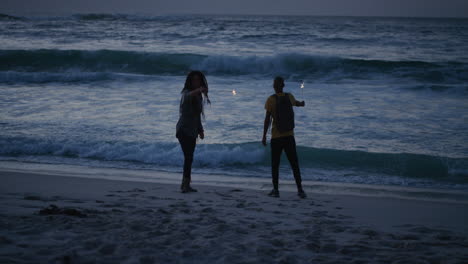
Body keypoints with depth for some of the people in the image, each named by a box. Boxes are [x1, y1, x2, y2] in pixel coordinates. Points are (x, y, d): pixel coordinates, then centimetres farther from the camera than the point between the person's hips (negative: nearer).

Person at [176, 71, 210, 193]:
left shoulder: (199, 96, 16)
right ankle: (186, 184, -22)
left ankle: (185, 184, 19)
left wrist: (200, 130, 25)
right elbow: (187, 97, -38)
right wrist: (198, 90, -55)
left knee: (189, 158, 11)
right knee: (189, 157, -18)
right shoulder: (187, 93, -10)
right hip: (184, 130, -8)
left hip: (192, 131, 8)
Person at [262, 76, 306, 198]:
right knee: (294, 164, 5)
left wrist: (264, 136, -7)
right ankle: (300, 189, 0)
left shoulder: (271, 100, -8)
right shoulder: (289, 97, 5)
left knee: (275, 165, 5)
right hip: (289, 136, 3)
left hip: (276, 137, -3)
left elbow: (267, 119, -12)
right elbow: (296, 103, 29)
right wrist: (302, 103, 54)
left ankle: (275, 190, 4)